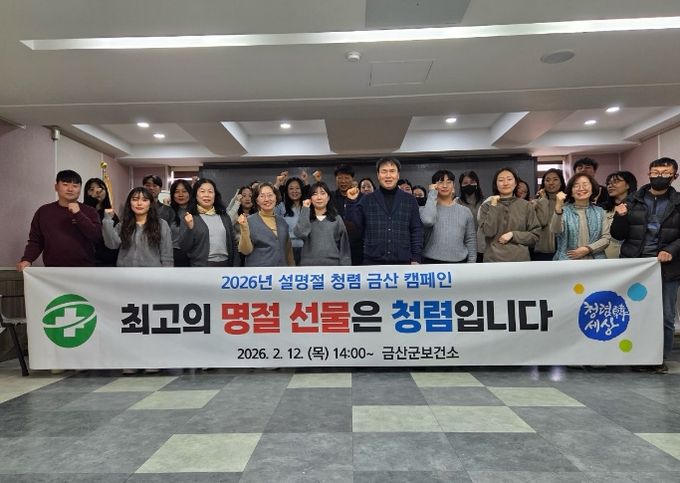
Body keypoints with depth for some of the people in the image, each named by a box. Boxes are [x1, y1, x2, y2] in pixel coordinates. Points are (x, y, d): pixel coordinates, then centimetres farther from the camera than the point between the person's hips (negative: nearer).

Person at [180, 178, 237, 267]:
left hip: (225, 264, 4)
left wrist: (234, 264, 9)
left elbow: (232, 242, 14)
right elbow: (185, 246, -9)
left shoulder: (224, 216, 10)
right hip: (201, 264, -4)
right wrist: (189, 228, -24)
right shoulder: (190, 217, -3)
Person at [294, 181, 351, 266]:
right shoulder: (305, 218, 7)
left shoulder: (337, 219, 6)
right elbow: (300, 234, -16)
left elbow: (344, 248, 6)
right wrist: (305, 209, -9)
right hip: (309, 265, 0)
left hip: (332, 265, 0)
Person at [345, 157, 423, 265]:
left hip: (403, 261, 1)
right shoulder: (367, 200, 6)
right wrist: (352, 202, -7)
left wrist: (416, 259, -1)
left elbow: (416, 231, 6)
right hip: (373, 261, 0)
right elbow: (354, 227, 3)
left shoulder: (410, 200, 7)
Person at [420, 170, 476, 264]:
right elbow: (427, 220, -22)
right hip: (433, 261, -2)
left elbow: (471, 240, 11)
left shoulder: (465, 211, 9)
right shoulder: (428, 209, 2)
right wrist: (432, 194, -10)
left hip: (459, 262, 3)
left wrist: (471, 262, 3)